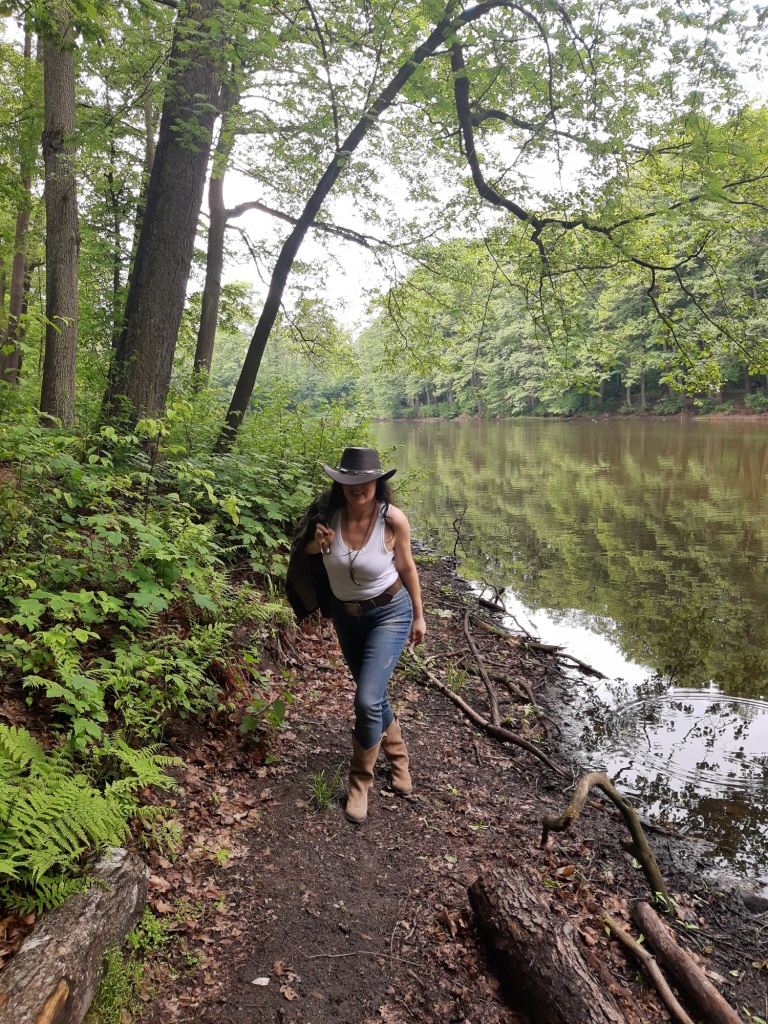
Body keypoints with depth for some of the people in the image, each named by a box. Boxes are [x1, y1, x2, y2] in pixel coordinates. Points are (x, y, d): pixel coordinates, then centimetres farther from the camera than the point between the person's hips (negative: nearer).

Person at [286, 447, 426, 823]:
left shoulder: (393, 518, -23)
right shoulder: (327, 513, -17)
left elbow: (406, 568, -6)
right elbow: (301, 556, 0)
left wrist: (418, 616, 4)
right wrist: (315, 544, -23)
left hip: (390, 613, -4)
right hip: (346, 615, 4)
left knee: (367, 700, -14)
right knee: (373, 695, 18)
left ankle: (360, 781, 10)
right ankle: (399, 759, 45)